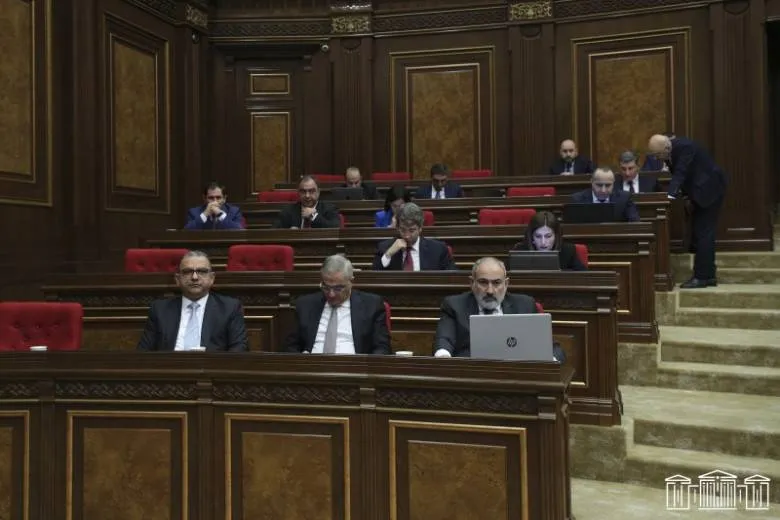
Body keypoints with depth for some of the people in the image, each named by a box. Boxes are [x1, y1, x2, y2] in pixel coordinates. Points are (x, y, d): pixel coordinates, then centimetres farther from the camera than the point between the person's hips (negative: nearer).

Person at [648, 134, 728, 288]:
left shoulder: (685, 147, -24)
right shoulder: (670, 150, 1)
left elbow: (680, 173, -32)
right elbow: (676, 173, 8)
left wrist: (671, 194, -41)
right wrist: (681, 191, -4)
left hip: (710, 188, -9)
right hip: (699, 190, 9)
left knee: (704, 233, -10)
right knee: (698, 233, 10)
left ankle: (702, 277, -8)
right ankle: (708, 275, 16)